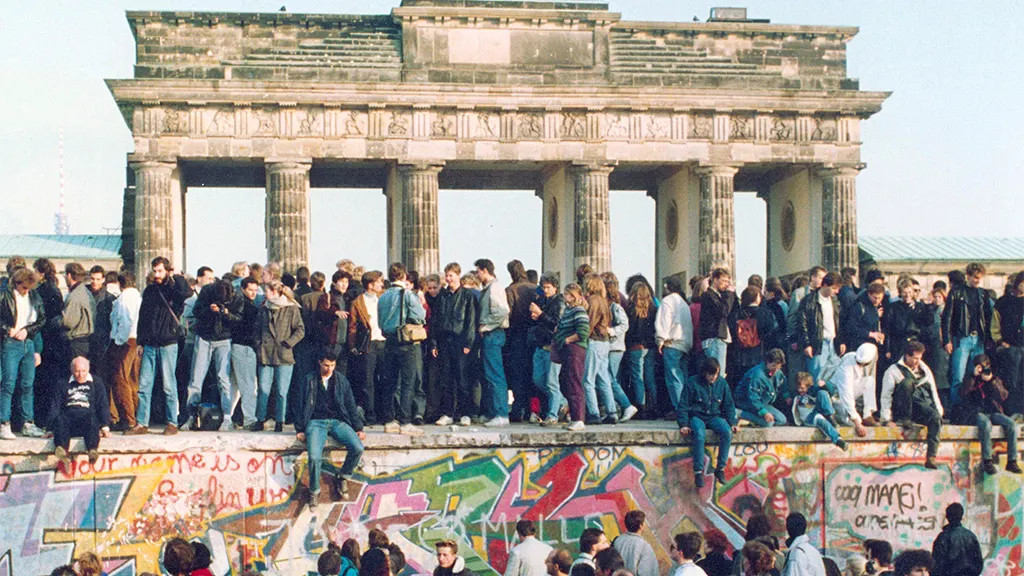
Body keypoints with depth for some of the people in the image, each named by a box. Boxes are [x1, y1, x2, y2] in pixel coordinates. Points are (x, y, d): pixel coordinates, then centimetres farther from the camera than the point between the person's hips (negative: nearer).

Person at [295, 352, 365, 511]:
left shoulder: (341, 380, 13)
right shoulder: (310, 380, 8)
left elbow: (351, 406, 15)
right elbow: (304, 406, 10)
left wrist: (358, 428, 6)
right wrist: (300, 429, 3)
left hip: (337, 421, 2)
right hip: (316, 422, -2)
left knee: (357, 448, -26)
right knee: (314, 457, -30)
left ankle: (342, 478, 0)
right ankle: (314, 492, -6)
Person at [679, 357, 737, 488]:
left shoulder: (722, 383, 6)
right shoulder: (692, 383, -5)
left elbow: (728, 406, 15)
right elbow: (683, 406, -2)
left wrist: (732, 423, 2)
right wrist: (683, 425, -13)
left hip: (714, 417, 3)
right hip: (696, 417, -3)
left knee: (727, 432, -29)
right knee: (699, 434, -37)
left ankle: (720, 468, -18)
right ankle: (698, 472, -31)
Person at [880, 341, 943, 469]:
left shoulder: (925, 370, 19)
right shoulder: (894, 371, 3)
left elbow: (933, 391, 19)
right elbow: (886, 396, -1)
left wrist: (939, 410, 6)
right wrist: (887, 419, -9)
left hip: (922, 407, 3)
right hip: (903, 409, -3)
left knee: (936, 417, -32)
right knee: (908, 382, -29)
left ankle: (931, 457, -38)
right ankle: (906, 419, -24)